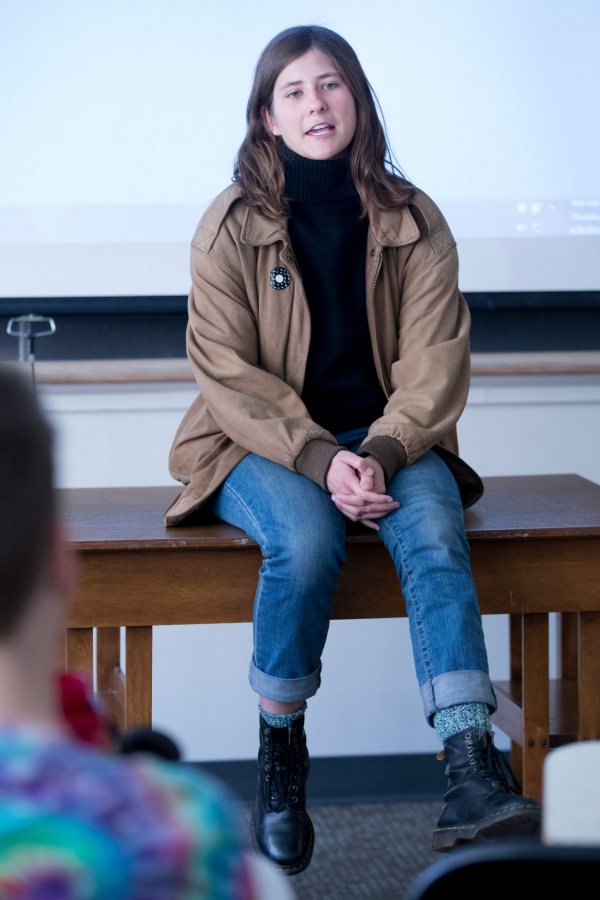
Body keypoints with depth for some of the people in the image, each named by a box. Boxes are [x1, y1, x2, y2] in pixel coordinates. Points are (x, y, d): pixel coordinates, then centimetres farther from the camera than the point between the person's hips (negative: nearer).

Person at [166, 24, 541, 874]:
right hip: (262, 444, -1)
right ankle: (279, 762, -16)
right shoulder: (230, 226, -3)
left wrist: (381, 454, -22)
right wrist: (320, 461, -23)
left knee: (434, 529, -31)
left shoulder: (413, 221, 2)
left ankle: (471, 774, -39)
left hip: (388, 437, 2)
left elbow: (434, 364, -3)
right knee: (305, 537, -34)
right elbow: (228, 373, -8)